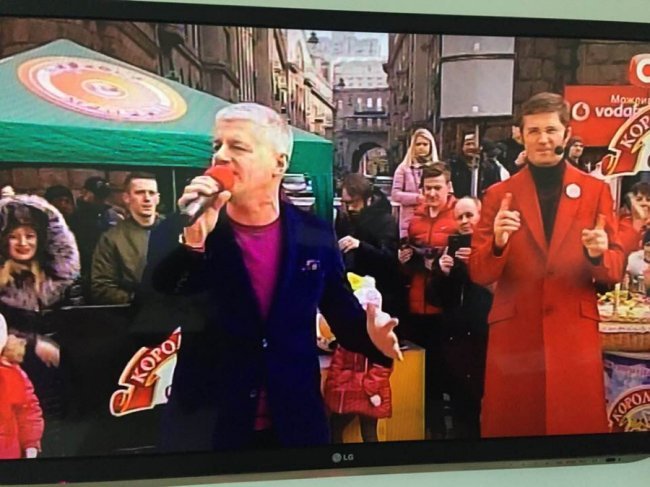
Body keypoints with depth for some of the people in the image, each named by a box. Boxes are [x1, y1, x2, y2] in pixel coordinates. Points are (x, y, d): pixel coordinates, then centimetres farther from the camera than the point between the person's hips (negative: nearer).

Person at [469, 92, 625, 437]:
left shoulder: (596, 191, 6)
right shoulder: (498, 194, 4)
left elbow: (615, 272, 5)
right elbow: (478, 275, -1)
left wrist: (599, 255, -17)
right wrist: (497, 243, -20)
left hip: (575, 333, 1)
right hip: (513, 333, 0)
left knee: (579, 426, 9)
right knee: (510, 429, 9)